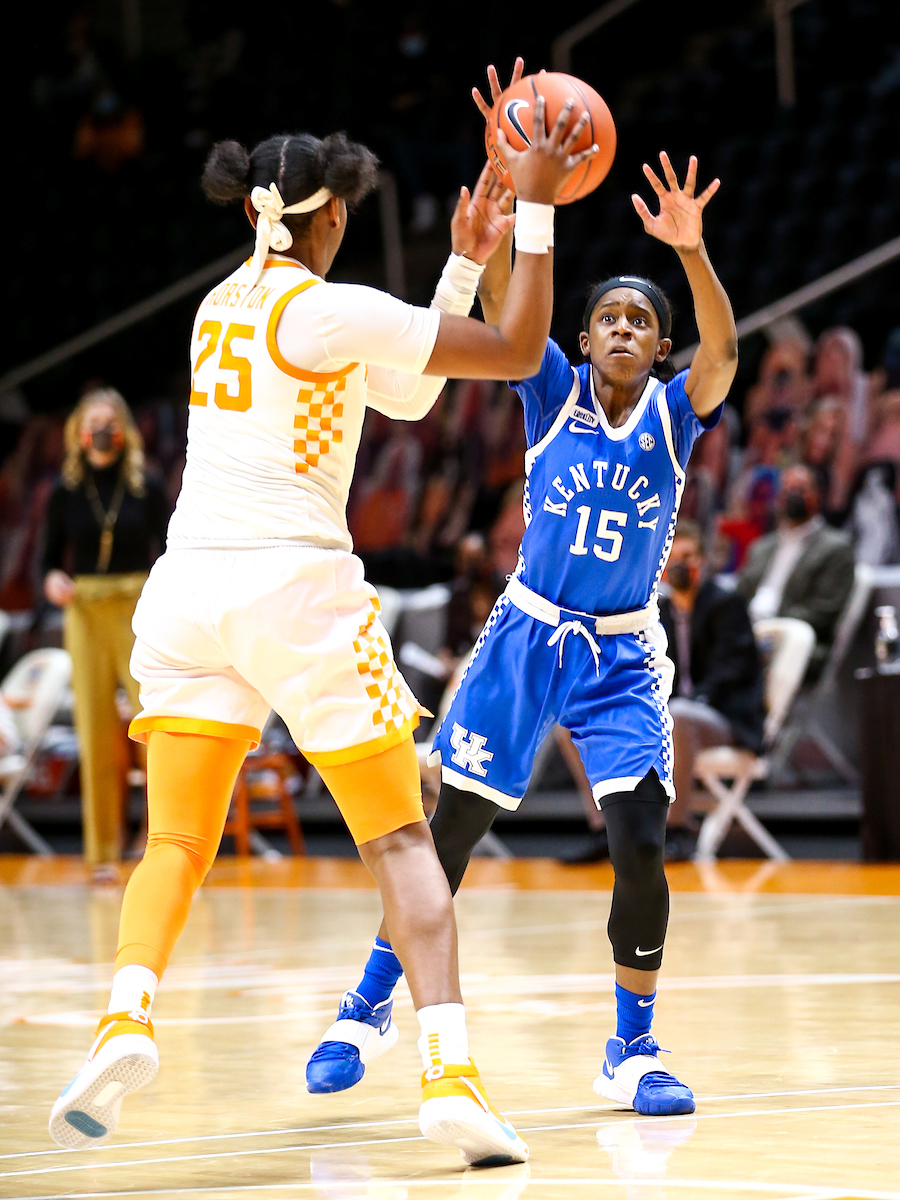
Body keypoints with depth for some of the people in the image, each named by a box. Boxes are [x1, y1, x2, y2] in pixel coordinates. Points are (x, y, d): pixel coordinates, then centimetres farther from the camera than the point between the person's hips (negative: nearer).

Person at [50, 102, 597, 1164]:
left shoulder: (224, 304, 15)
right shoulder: (333, 311, -7)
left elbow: (408, 393, 23)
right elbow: (517, 353, -5)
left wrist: (466, 260, 22)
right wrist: (537, 211, 1)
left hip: (190, 587, 6)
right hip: (297, 584, -5)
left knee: (175, 845, 9)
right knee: (401, 842, 3)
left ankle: (124, 1022, -17)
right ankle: (450, 1078, -8)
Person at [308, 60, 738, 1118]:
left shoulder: (675, 413, -6)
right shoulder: (555, 393, -4)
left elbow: (723, 350, -27)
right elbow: (498, 300, -19)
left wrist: (691, 251, -45)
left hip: (622, 654, 0)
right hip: (527, 633, 1)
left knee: (640, 843, -15)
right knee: (452, 829, 2)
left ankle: (633, 1049, 0)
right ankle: (373, 1001, 21)